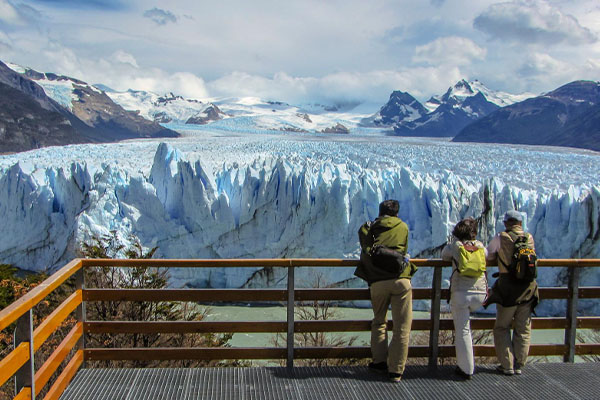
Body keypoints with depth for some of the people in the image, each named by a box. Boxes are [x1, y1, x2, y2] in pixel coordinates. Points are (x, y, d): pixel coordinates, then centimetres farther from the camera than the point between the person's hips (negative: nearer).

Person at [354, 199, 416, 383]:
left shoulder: (367, 229, 13)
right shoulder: (403, 227, 12)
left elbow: (365, 252, 14)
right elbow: (403, 251, 19)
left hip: (377, 282, 2)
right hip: (400, 279, -2)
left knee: (379, 321, 22)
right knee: (402, 328, 4)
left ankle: (379, 360, 22)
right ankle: (396, 371, 5)